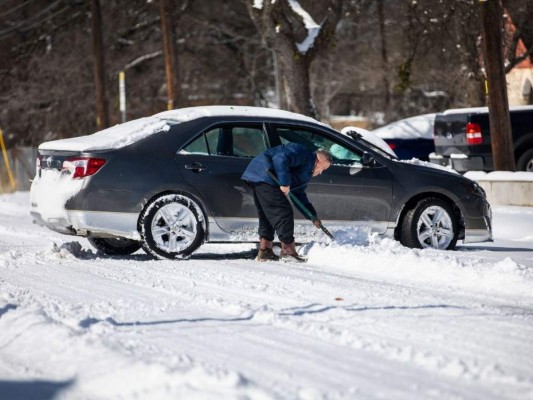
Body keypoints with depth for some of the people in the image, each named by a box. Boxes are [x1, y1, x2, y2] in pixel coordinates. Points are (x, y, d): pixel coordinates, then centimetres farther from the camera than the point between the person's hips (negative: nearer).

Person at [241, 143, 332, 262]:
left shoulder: (306, 172, 24)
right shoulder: (304, 154, -8)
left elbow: (299, 196, 27)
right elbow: (280, 158, -24)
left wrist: (313, 216, 22)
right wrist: (285, 183, -23)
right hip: (263, 175, -11)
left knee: (266, 216, 14)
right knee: (283, 212, -9)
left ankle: (264, 252, 15)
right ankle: (288, 251, -8)